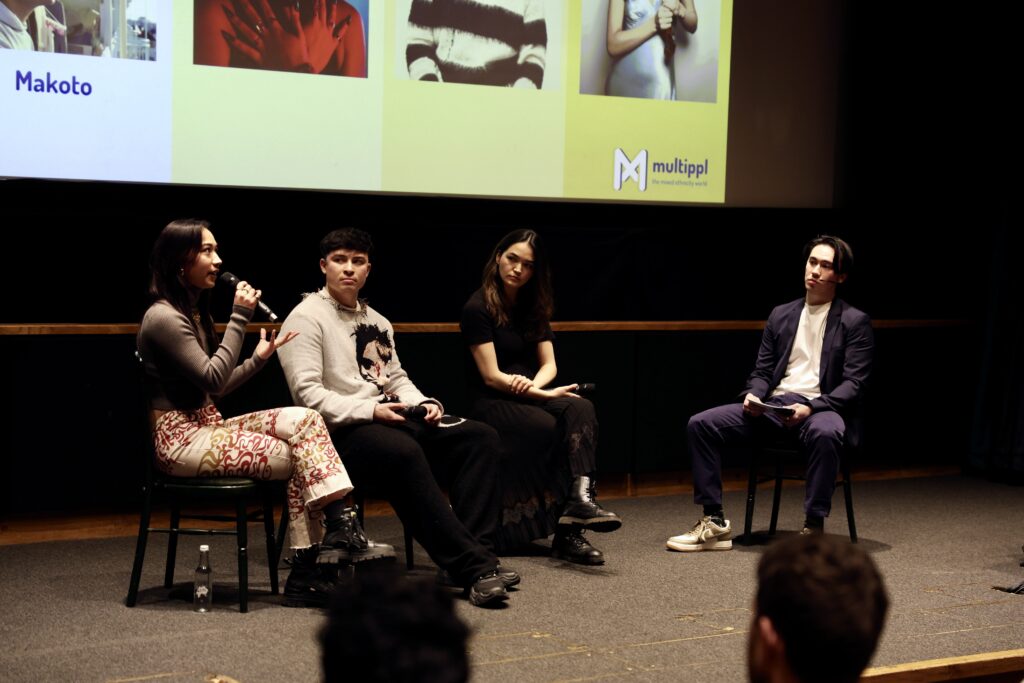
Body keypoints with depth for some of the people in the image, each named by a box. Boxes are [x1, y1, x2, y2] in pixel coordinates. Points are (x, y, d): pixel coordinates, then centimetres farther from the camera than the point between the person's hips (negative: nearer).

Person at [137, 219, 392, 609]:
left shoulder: (192, 312, 18)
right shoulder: (163, 317, -13)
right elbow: (212, 379, -20)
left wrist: (258, 358, 8)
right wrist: (239, 318, -19)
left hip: (207, 427, 9)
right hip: (181, 439, -9)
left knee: (304, 420, -12)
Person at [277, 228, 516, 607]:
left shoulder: (377, 321, 24)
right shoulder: (307, 317, -1)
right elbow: (308, 393, -12)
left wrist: (424, 404, 5)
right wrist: (370, 411, -21)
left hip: (393, 419, 8)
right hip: (342, 430, -8)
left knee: (480, 437, -11)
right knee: (403, 452, -38)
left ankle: (473, 554, -22)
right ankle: (470, 566, -37)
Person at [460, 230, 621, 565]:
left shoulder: (533, 307, 13)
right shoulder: (478, 308, -8)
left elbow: (549, 364, 8)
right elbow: (491, 376, -13)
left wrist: (532, 385, -16)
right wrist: (545, 396, -19)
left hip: (529, 397, 6)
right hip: (493, 404, -5)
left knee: (580, 408, -26)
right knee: (552, 427, -32)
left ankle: (580, 499, -45)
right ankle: (567, 534, -29)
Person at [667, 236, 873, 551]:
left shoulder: (855, 322, 4)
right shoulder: (781, 315, 18)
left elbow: (853, 384, -5)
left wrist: (811, 407, -21)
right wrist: (753, 396, -6)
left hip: (820, 407, -5)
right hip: (773, 406, 5)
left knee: (824, 433, -42)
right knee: (700, 424, -13)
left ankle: (814, 528, -29)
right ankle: (715, 524, -10)